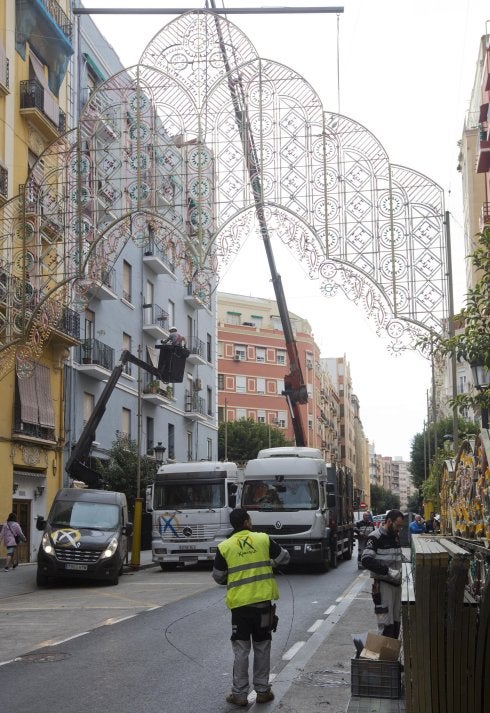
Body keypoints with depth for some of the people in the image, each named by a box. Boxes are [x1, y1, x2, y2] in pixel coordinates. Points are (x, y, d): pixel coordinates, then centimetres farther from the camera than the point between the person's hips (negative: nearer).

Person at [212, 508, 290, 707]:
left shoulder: (224, 547, -3)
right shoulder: (263, 539, -2)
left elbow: (218, 577, 7)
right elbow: (284, 558, 9)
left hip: (239, 603, -1)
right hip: (263, 602, 1)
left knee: (241, 649, 7)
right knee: (262, 648, 13)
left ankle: (239, 694, 9)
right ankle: (263, 691, 19)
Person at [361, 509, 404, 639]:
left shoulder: (395, 537, 15)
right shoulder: (375, 537, -11)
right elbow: (366, 560, -22)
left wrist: (400, 572, 10)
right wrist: (388, 571, -27)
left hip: (396, 583, 8)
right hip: (382, 584, -8)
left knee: (396, 621, 12)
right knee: (386, 623, -9)